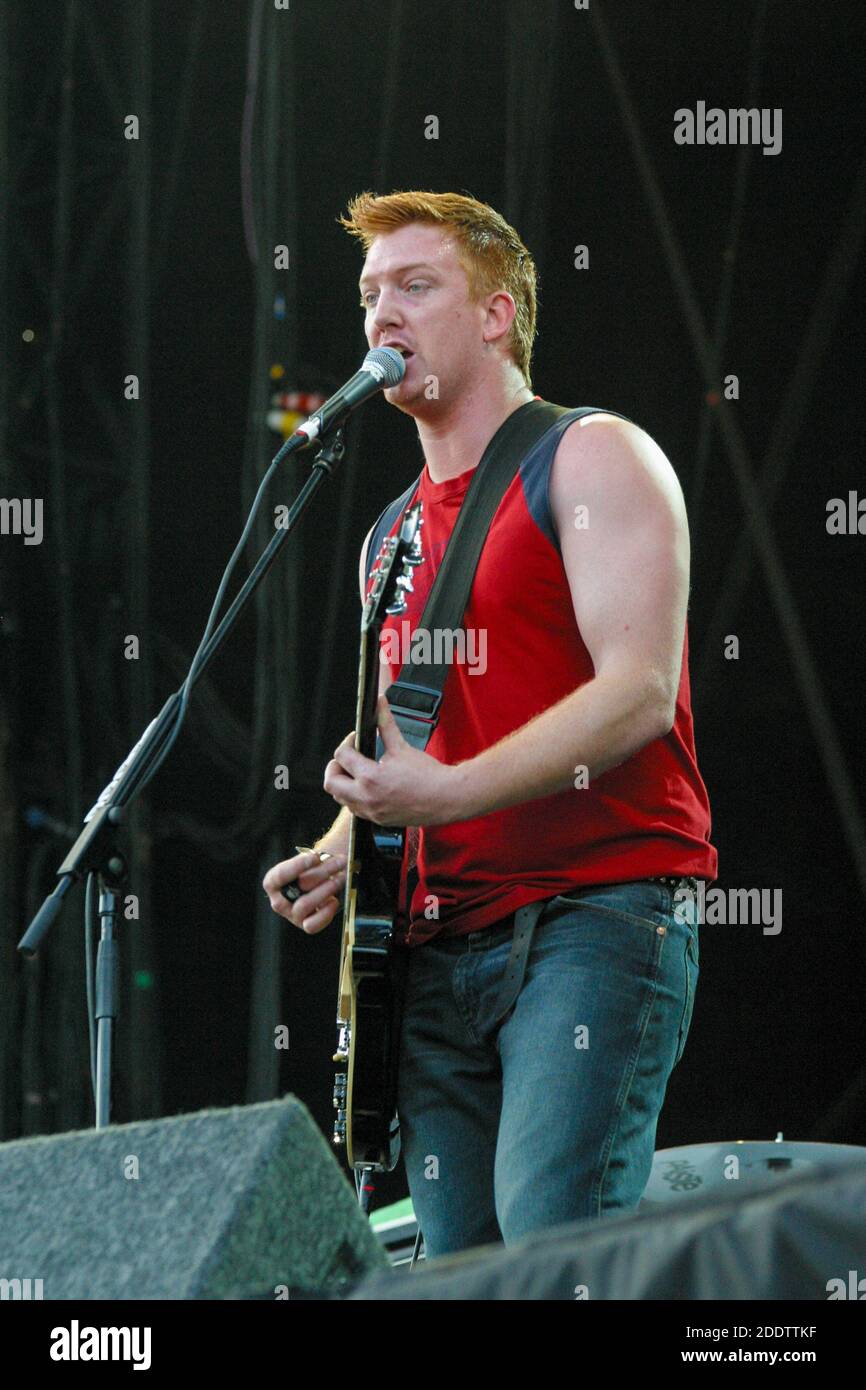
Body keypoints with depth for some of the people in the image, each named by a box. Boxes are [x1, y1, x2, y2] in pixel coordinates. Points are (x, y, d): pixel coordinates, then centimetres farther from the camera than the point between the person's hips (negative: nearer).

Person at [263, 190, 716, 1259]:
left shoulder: (591, 459, -1)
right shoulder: (393, 538, 23)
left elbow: (639, 692, -14)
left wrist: (445, 794, -21)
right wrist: (341, 851, 8)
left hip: (597, 907, -8)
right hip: (441, 947, 8)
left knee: (552, 1247, -22)